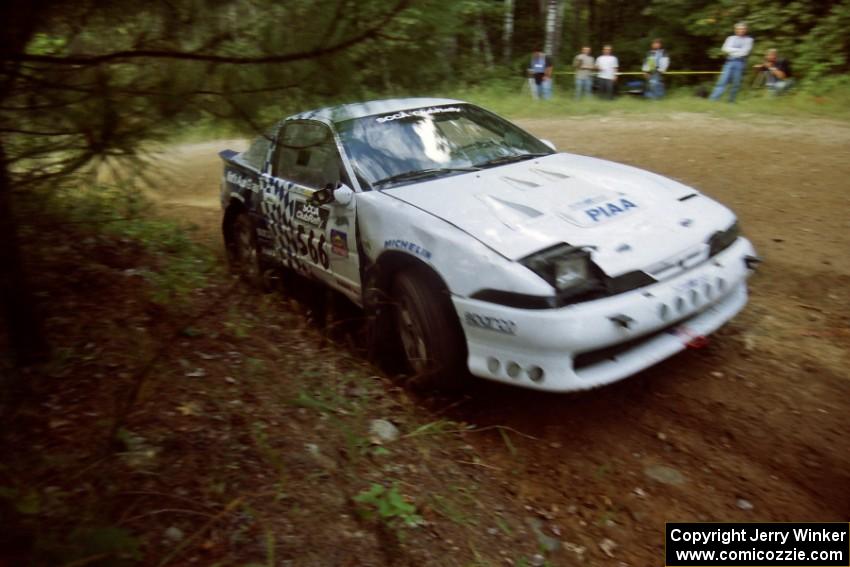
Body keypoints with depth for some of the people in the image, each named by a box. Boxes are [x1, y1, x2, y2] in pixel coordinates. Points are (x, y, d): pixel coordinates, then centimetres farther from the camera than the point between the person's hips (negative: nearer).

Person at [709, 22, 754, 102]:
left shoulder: (748, 40, 9)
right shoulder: (731, 38, 14)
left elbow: (745, 52, -3)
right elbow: (726, 49, 1)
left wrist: (733, 51, -1)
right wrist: (738, 50, -2)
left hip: (740, 63, 0)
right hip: (729, 62, 0)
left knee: (736, 83, 0)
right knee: (723, 81, -11)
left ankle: (731, 101, 8)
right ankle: (713, 99, -19)